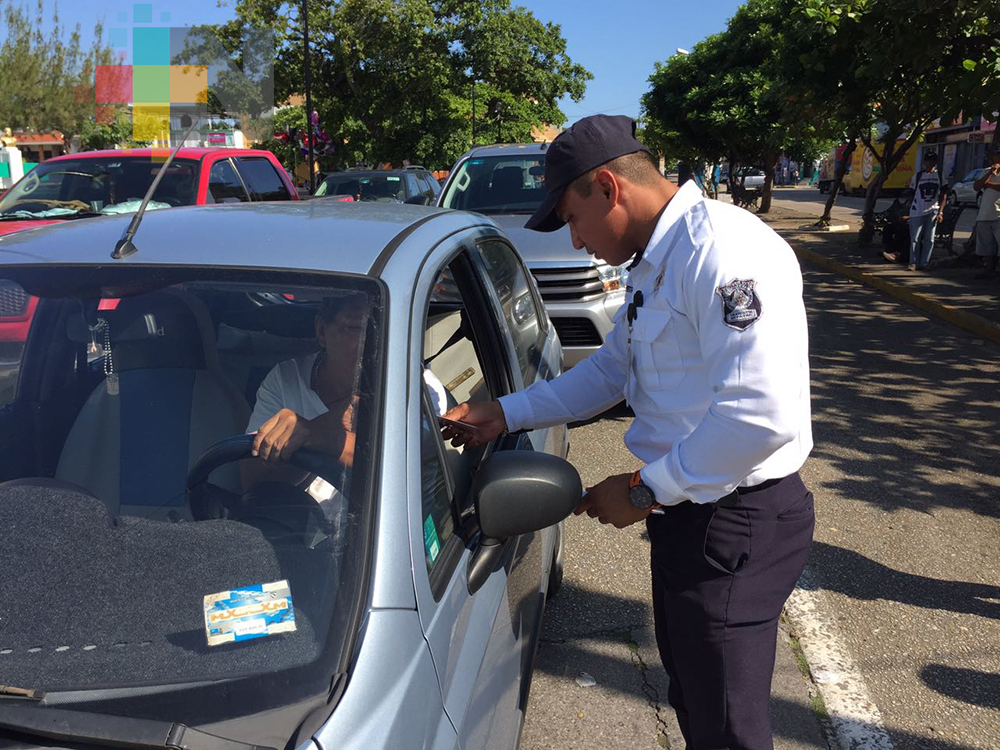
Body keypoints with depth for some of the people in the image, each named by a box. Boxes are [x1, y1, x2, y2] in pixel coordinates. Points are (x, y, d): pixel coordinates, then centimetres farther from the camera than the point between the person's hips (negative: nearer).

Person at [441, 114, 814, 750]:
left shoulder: (725, 250, -22)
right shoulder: (655, 265, 12)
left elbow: (762, 413, -30)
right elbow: (610, 370, 21)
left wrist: (646, 489, -20)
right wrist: (505, 415, 15)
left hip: (737, 524, -10)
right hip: (687, 511, 10)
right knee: (691, 695, 25)